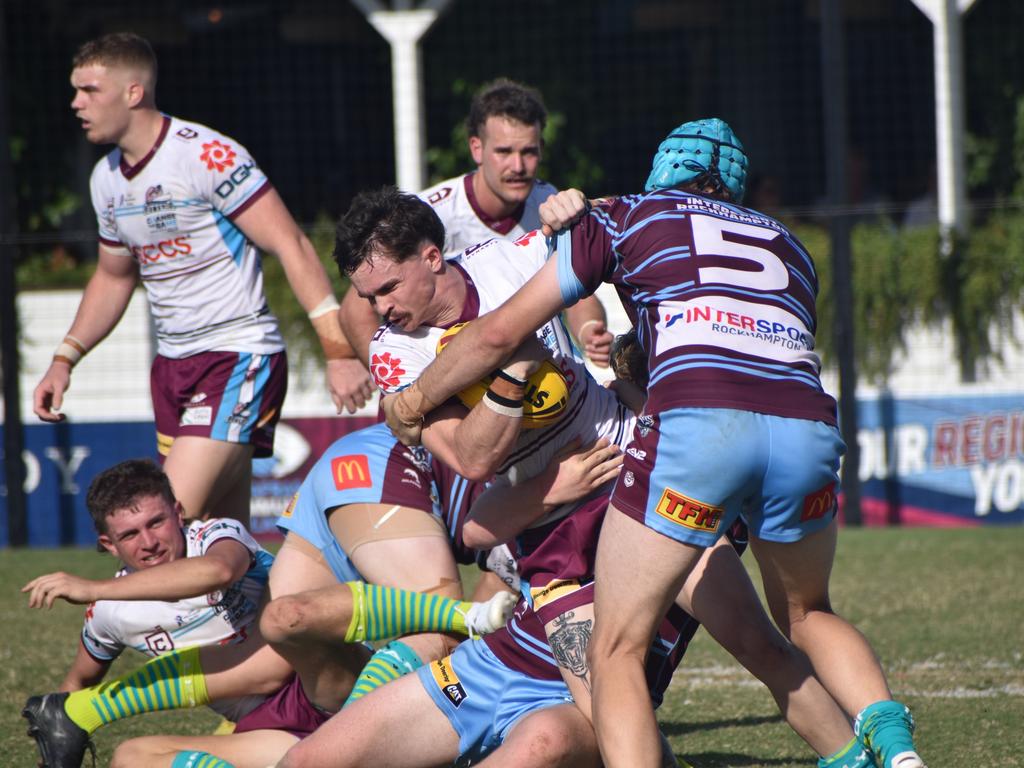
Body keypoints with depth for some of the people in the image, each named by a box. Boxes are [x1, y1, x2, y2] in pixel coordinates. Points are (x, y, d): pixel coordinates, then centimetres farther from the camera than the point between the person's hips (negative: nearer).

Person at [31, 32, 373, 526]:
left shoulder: (208, 155, -15)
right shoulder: (106, 179, 9)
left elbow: (292, 247, -16)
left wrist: (339, 352, -22)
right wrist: (64, 360, 17)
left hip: (241, 357, -8)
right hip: (172, 364, 8)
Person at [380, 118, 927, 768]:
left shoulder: (624, 218, 24)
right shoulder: (786, 243, 34)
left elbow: (501, 333, 25)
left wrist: (414, 401, 41)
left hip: (696, 421, -4)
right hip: (809, 423, 4)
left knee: (617, 653, 7)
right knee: (806, 614, 29)